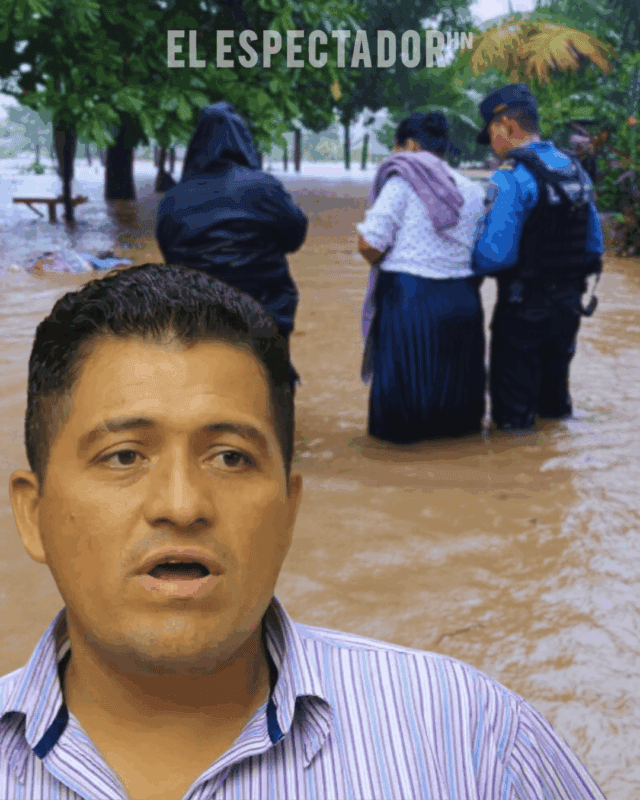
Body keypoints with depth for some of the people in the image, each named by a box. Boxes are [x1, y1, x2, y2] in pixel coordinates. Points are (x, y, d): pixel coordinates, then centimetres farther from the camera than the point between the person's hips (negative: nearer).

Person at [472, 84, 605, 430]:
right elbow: (594, 247, 10)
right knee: (555, 393, 25)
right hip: (569, 306, 7)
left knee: (513, 417, 5)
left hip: (523, 308, -7)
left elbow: (495, 254, -25)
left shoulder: (511, 177, -19)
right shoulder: (576, 171, 6)